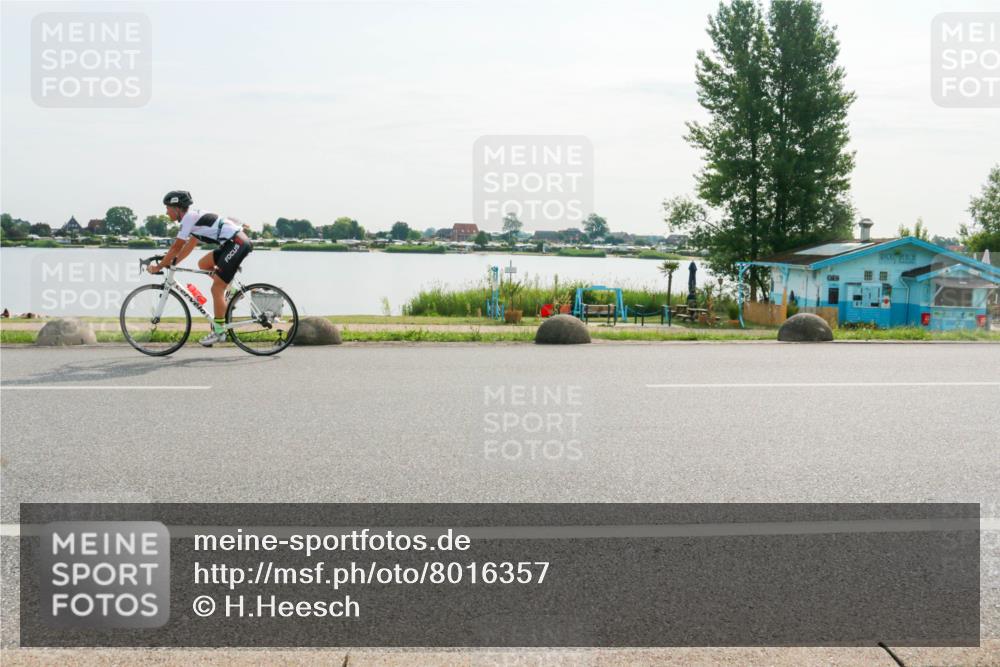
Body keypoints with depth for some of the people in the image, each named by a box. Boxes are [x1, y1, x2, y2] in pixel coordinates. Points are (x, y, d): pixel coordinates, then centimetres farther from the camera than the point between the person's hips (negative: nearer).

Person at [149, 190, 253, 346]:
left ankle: (219, 332, 1)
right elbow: (189, 246, 26)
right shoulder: (194, 216, 20)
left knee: (216, 289, -5)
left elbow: (176, 247, -8)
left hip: (238, 244, -9)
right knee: (203, 264, 17)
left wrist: (158, 267, 0)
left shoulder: (189, 217, -8)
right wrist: (172, 262, 21)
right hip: (234, 243, 9)